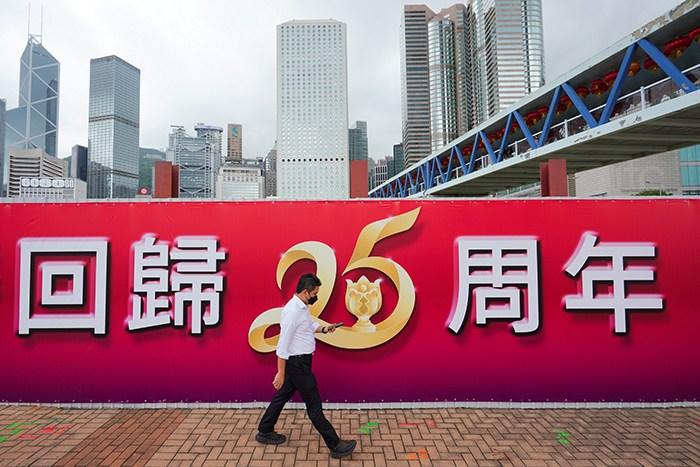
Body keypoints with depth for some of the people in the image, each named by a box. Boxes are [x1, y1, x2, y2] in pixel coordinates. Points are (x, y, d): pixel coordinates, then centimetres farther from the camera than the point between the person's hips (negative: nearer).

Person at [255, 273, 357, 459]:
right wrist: (281, 372, -21)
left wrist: (323, 328, 5)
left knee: (283, 396, 21)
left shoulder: (302, 307, 4)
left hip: (299, 361, 10)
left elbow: (309, 325, 24)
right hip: (297, 363, -10)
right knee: (313, 404, -1)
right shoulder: (292, 310, -26)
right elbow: (283, 344, -24)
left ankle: (265, 432, 36)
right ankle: (335, 445, 8)